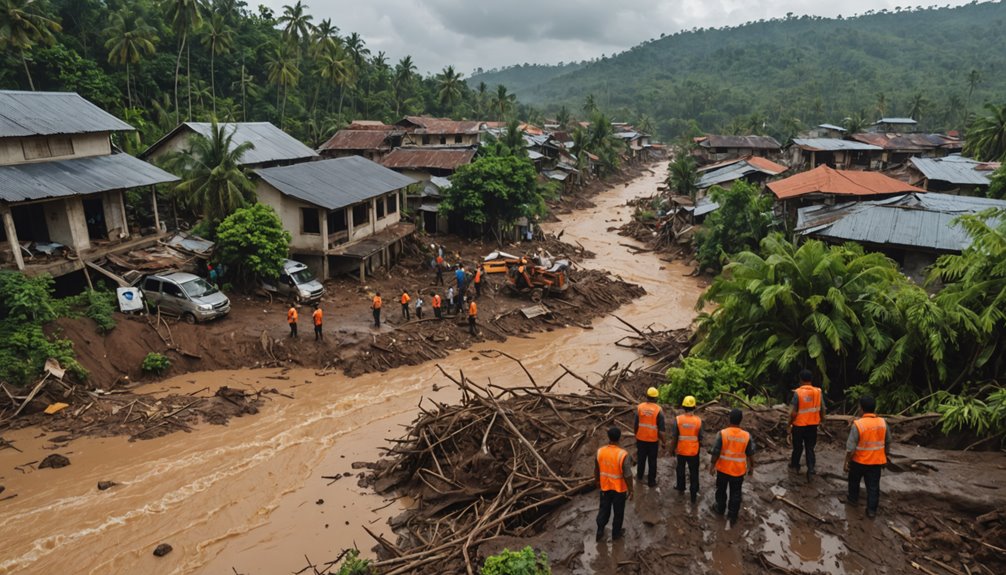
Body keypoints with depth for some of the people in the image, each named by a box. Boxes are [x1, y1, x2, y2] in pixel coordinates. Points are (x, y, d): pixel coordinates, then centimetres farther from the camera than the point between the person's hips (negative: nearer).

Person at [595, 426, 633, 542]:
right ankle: (616, 533, 35)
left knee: (604, 509, 22)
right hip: (619, 489, -3)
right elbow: (627, 475, -20)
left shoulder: (600, 452, -14)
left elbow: (596, 470, 0)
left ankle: (600, 532, 30)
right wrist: (630, 490, -6)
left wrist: (597, 482, 17)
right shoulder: (623, 454, -27)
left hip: (605, 487, 3)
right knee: (618, 512, 19)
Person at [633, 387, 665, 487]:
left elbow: (635, 425, -5)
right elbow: (661, 429, -13)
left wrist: (636, 436, 11)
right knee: (652, 461, 13)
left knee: (641, 458, 20)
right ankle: (651, 481, 22)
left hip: (641, 438, 2)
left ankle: (639, 476, 36)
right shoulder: (659, 410, -15)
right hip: (653, 440, -2)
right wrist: (663, 441, 0)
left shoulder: (639, 407, -9)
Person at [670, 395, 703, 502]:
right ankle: (694, 495, 15)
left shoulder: (678, 419, -15)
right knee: (694, 473, 11)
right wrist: (699, 446, 14)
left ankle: (681, 487, 41)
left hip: (681, 450, 0)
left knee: (680, 469, 23)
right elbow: (700, 438, -6)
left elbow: (673, 437, -10)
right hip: (694, 451, 0)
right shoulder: (698, 421, -14)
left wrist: (672, 449, 4)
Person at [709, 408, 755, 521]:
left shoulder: (722, 434, -19)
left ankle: (720, 509, 38)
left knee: (721, 490, 22)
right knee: (735, 493, 15)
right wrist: (751, 466, 14)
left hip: (723, 469, -1)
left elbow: (715, 453, -15)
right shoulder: (747, 436, -14)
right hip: (738, 470, 1)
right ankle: (732, 514, 24)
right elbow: (750, 454, -3)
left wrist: (712, 466, -2)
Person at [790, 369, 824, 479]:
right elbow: (822, 409, -1)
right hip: (813, 425, 3)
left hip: (799, 425, -2)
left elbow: (793, 413, -17)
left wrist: (790, 424, -3)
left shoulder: (798, 393, -18)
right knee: (810, 447, 13)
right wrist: (820, 420, 16)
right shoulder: (818, 392, -8)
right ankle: (811, 469, 4)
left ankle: (795, 465, 34)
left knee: (798, 447, 16)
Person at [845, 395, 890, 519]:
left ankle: (853, 499, 38)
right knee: (873, 486, 12)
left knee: (854, 481, 22)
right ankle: (872, 510, 16)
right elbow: (888, 442, 7)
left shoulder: (858, 424, -23)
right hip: (876, 461, 3)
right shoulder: (883, 423, -8)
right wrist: (886, 456, 22)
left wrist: (847, 462, -8)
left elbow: (850, 447, -19)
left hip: (859, 461, -3)